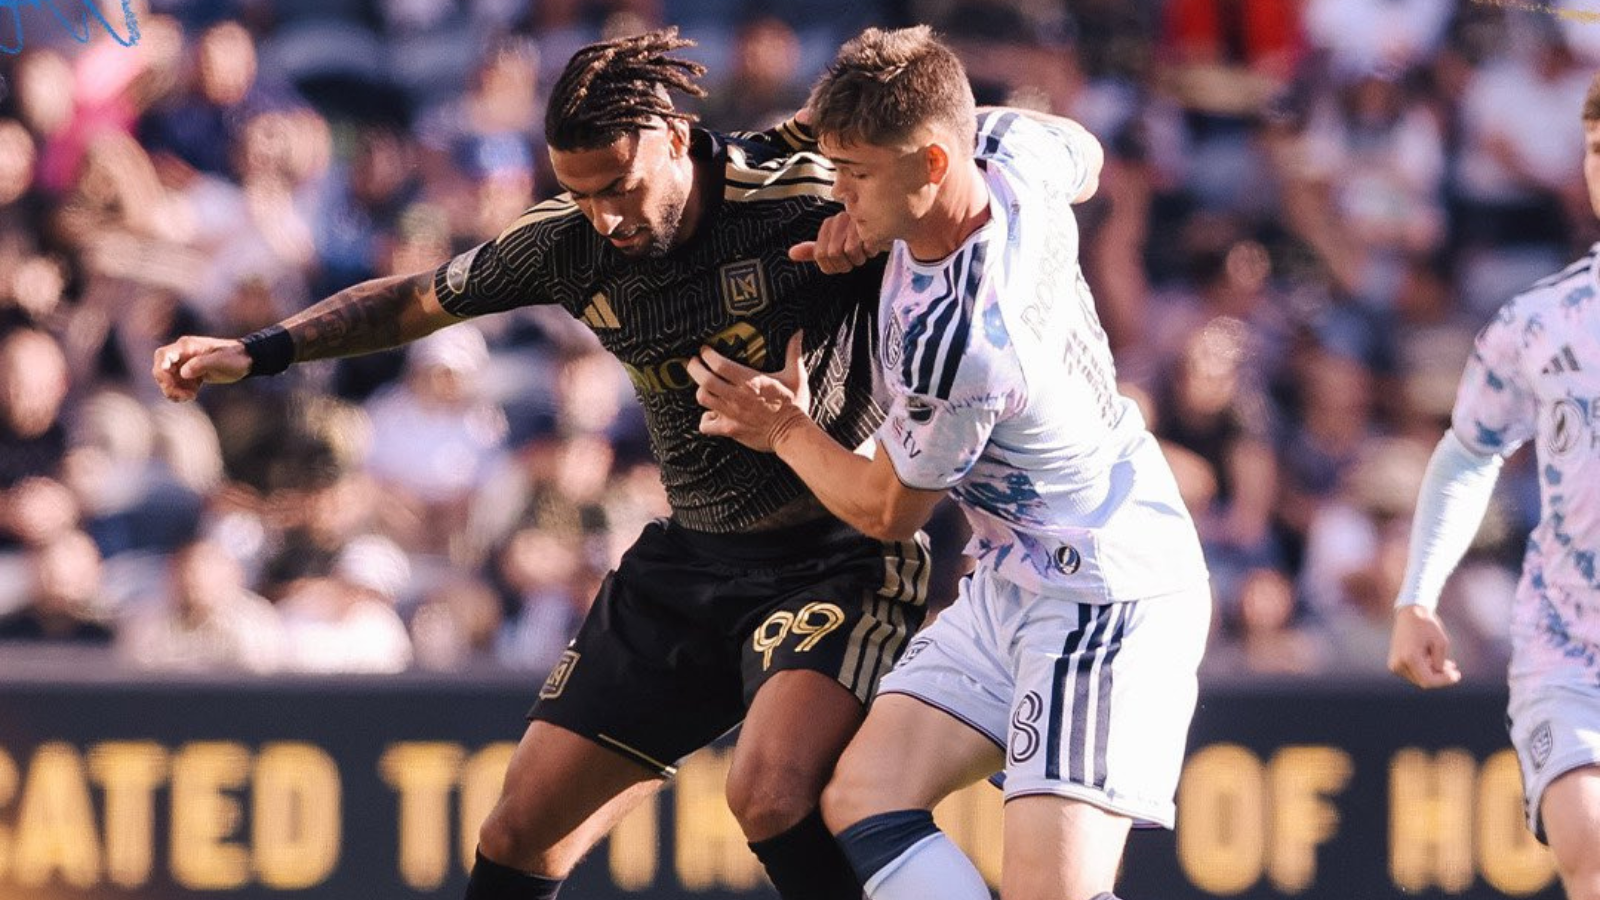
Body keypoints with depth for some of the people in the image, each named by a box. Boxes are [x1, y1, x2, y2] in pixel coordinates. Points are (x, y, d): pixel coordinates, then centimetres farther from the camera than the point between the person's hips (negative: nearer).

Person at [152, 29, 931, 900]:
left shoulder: (806, 196, -20)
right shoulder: (568, 243, -3)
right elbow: (416, 300, 14)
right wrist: (255, 352, 10)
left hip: (838, 555, -6)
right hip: (687, 558, 6)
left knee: (770, 792, -32)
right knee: (524, 829, 4)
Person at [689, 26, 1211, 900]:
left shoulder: (954, 342, -31)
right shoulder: (1008, 147, -9)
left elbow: (887, 510, -12)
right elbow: (1083, 157, 20)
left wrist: (785, 430, 7)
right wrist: (885, 219, 7)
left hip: (1107, 598, -10)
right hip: (1010, 587, 10)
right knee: (861, 800, -1)